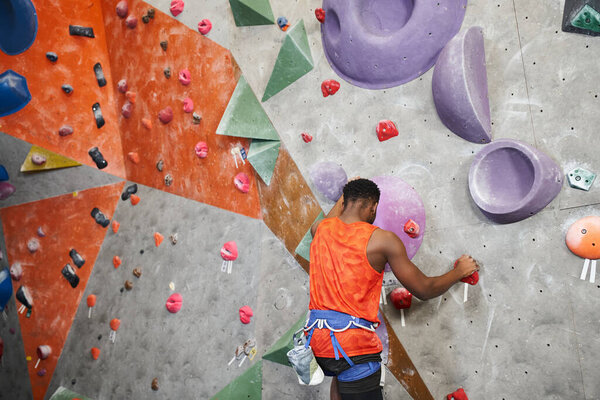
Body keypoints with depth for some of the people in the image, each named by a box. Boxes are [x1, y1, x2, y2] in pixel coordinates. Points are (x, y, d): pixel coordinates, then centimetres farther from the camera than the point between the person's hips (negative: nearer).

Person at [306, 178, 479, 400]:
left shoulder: (320, 229, 5)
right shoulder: (383, 240, -8)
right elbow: (424, 290, -1)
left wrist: (344, 197, 48)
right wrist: (460, 271, 15)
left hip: (315, 335, 7)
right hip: (352, 344, -7)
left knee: (340, 375, 34)